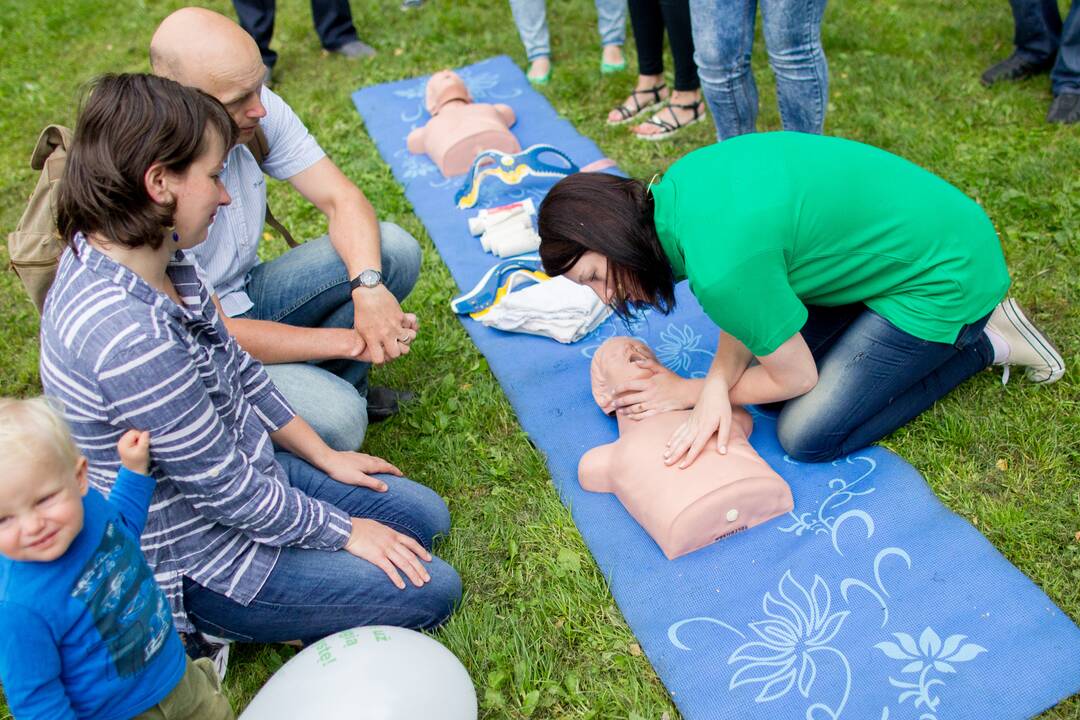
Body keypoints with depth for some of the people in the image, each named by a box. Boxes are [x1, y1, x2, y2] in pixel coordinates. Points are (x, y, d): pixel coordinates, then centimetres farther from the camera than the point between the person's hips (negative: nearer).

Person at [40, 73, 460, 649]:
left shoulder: (152, 257, -6)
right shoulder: (127, 336, -36)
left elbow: (233, 365, 7)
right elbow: (221, 487, -26)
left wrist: (322, 456, 11)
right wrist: (344, 530, -11)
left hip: (242, 466, 9)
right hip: (193, 556, -9)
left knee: (425, 517, 14)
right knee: (430, 591, -5)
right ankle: (218, 624, 5)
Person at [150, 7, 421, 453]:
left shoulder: (257, 109, -13)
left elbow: (341, 199, -9)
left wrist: (368, 285, -30)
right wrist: (352, 341, -24)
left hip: (247, 295, 7)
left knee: (394, 248, -12)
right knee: (336, 420, -30)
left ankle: (335, 384, 3)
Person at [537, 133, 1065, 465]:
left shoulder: (719, 265, -34)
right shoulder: (678, 186, -10)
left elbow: (796, 378, -17)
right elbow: (751, 305, -2)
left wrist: (692, 391, -7)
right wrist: (718, 384, -20)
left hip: (943, 277, -8)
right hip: (893, 227, 8)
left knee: (807, 435, -5)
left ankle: (984, 342, 7)